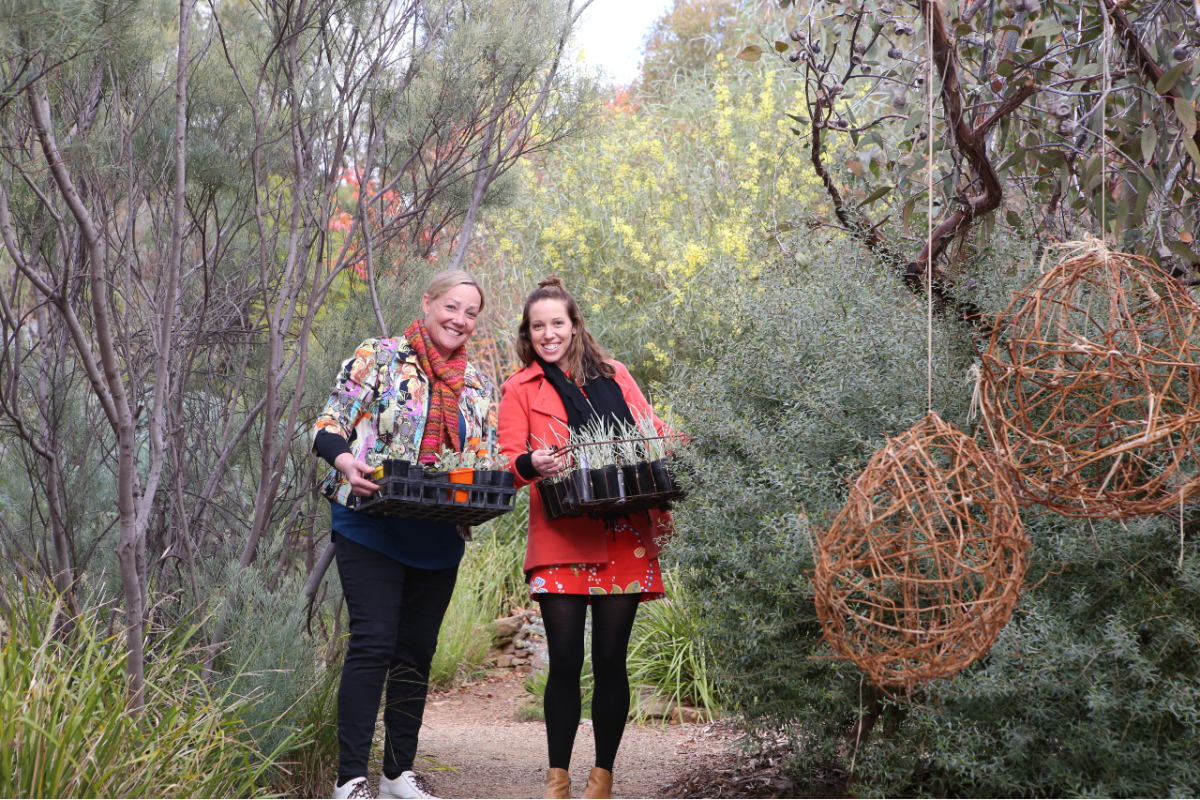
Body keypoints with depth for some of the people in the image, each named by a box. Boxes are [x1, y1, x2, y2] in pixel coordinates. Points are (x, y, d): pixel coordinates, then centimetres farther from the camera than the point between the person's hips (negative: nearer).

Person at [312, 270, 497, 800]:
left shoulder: (478, 385, 15)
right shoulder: (378, 358, 0)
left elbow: (487, 460, 19)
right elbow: (329, 429, -2)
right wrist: (347, 463, -23)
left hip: (439, 539, 5)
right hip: (372, 530, -5)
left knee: (417, 652, 9)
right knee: (372, 644, -11)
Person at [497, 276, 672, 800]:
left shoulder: (614, 376, 16)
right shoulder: (520, 389, 10)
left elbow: (654, 435, 15)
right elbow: (508, 462, 2)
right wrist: (531, 464, -21)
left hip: (623, 538, 2)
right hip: (561, 541, -1)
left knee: (610, 660, 2)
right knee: (565, 662, -3)